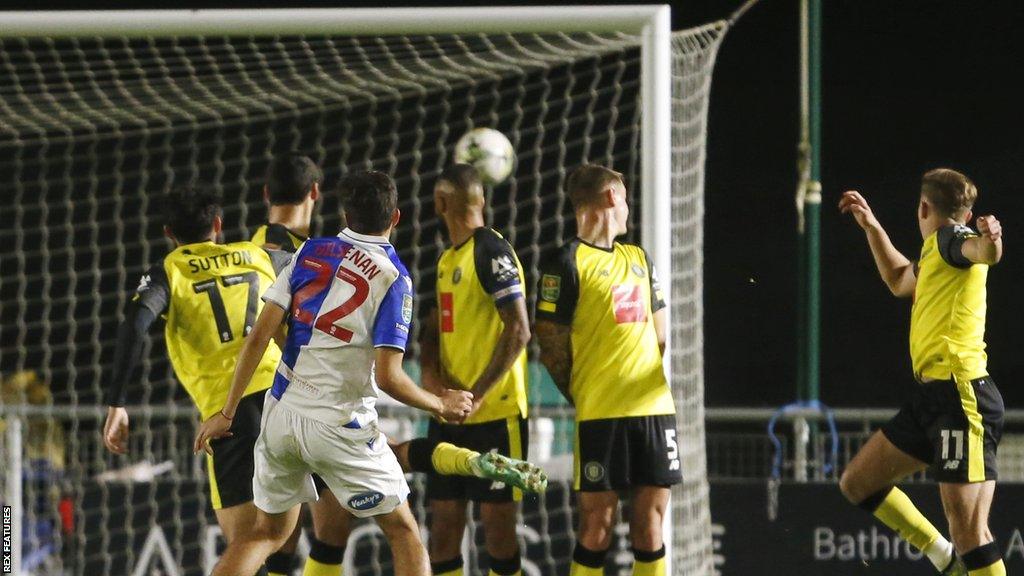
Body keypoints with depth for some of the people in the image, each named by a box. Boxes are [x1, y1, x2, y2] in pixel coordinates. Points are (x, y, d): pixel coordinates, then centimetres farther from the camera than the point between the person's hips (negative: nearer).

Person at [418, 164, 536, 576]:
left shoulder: (492, 252, -11)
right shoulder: (447, 259, 16)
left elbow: (518, 330, -18)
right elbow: (433, 328, 18)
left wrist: (478, 394, -20)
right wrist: (430, 370, -4)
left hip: (494, 413, -8)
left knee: (497, 520, -5)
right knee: (443, 521, 6)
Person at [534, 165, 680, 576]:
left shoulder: (639, 260, 19)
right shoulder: (567, 264, -4)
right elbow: (551, 347, -6)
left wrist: (651, 384, 14)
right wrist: (581, 398, -4)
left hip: (655, 407, 6)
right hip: (601, 414, -6)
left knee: (650, 520, 5)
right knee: (597, 523, -5)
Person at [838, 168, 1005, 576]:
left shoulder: (951, 238, -7)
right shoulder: (936, 251, 21)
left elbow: (983, 253, -32)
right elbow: (900, 280, 44)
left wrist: (988, 241, -55)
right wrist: (871, 226, 43)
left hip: (962, 395, -10)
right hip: (930, 396, 10)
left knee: (968, 532, -14)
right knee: (857, 484, 20)